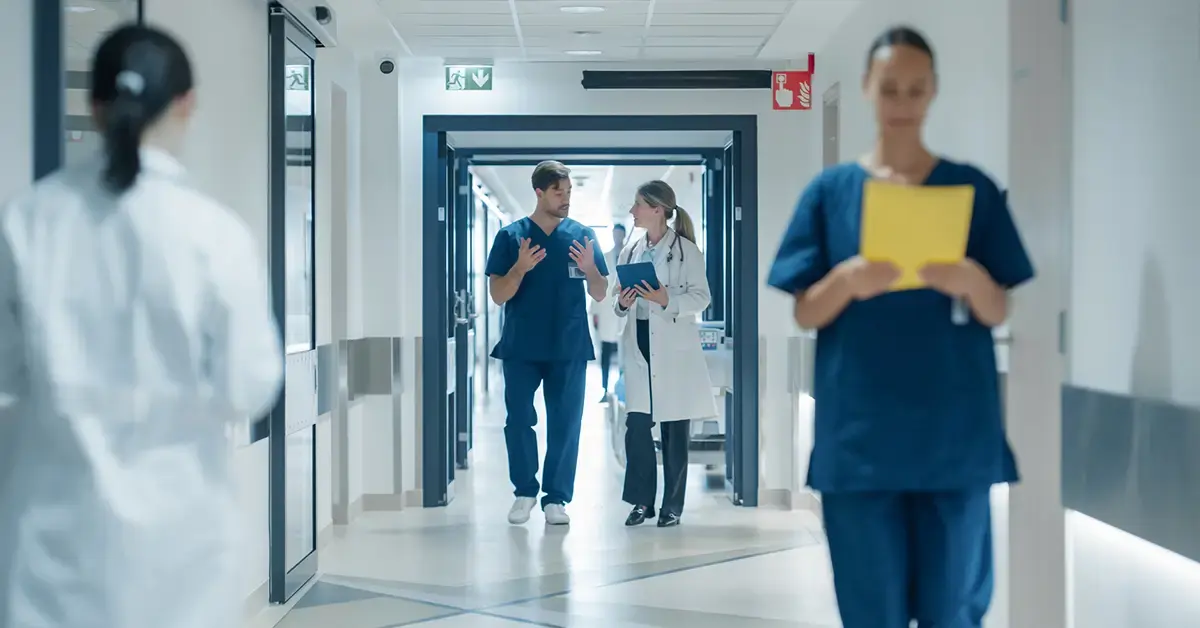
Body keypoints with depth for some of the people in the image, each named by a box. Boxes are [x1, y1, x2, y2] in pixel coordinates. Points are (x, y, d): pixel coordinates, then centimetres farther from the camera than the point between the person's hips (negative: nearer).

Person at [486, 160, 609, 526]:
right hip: (521, 348, -1)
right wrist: (520, 268, -20)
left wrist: (590, 268, -15)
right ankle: (524, 491, 16)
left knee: (565, 424, 1)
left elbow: (600, 295, 6)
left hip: (570, 348, 1)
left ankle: (556, 498, 10)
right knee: (519, 421, 0)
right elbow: (498, 296, -2)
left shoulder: (583, 236, 4)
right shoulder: (511, 236, 0)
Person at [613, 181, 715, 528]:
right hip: (639, 345, 4)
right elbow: (619, 300, 19)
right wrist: (622, 304, -4)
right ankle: (642, 500, 9)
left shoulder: (686, 250, -3)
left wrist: (666, 300, -21)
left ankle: (672, 505, 10)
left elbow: (702, 297, -7)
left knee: (675, 430, 2)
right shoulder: (630, 252, 13)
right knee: (636, 425, -2)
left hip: (674, 348, -4)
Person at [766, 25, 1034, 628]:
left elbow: (999, 312, 4)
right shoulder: (831, 189, 5)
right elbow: (805, 315, 3)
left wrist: (973, 280, -18)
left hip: (955, 432, 0)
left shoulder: (972, 188, 5)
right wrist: (846, 279, -18)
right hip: (859, 435, 0)